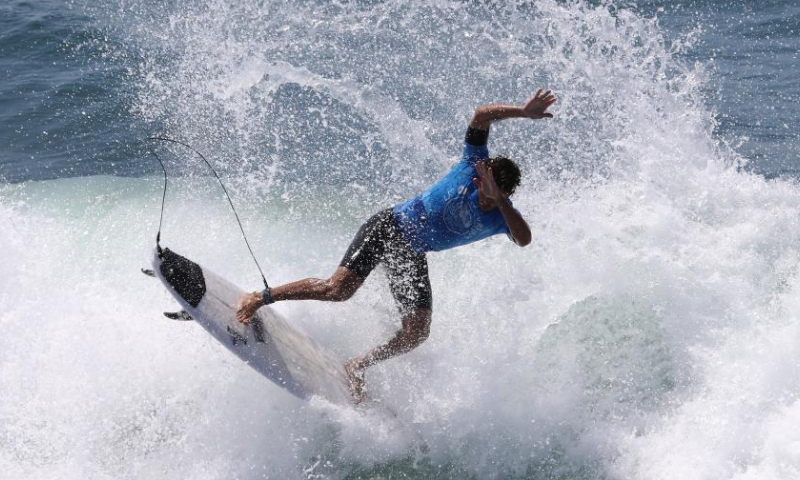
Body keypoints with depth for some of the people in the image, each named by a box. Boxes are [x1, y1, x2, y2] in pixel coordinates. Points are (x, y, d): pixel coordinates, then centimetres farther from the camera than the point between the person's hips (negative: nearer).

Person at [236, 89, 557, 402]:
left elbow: (524, 239, -30)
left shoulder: (502, 217, -9)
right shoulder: (474, 164, -14)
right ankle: (259, 298, -8)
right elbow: (482, 114, -17)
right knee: (338, 288, -22)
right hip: (390, 227, -4)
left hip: (413, 256, 4)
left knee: (416, 334, -7)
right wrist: (523, 112, -25)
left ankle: (357, 367, 15)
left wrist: (499, 201, -36)